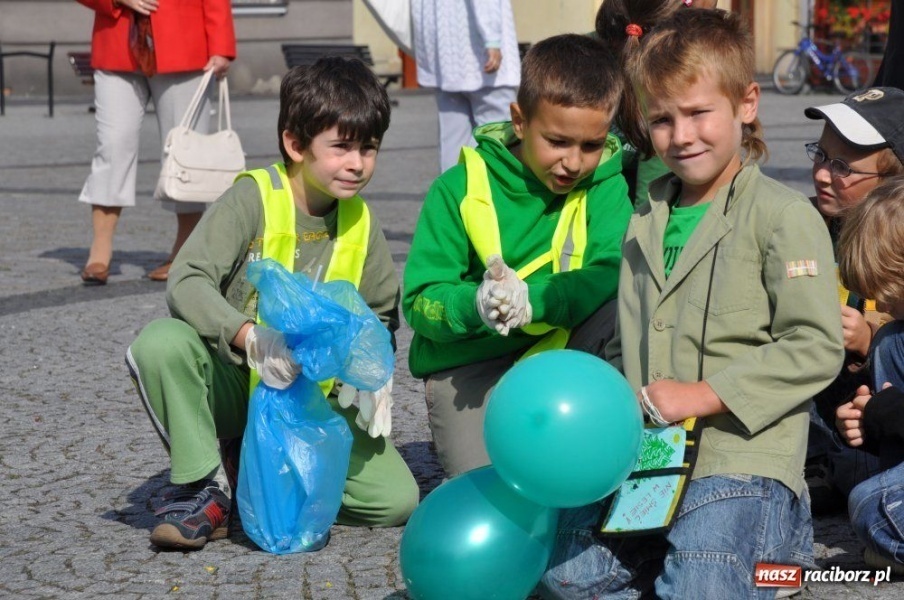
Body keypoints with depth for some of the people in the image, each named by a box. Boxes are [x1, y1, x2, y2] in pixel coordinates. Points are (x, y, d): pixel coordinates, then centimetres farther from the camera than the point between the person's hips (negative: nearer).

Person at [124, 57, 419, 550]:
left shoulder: (361, 222, 2)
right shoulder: (252, 199, -14)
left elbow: (381, 314, 14)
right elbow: (187, 282, -25)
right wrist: (250, 337, -42)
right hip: (233, 385, -4)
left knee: (396, 500, -15)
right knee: (161, 342, -35)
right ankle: (210, 490, -16)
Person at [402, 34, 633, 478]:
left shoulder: (605, 185, -5)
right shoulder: (461, 187, -9)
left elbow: (612, 276, -20)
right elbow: (420, 302, -10)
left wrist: (532, 297, -37)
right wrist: (476, 305, -32)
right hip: (469, 364, -3)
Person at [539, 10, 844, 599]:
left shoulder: (784, 215, -7)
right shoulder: (646, 221, 14)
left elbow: (816, 347, -14)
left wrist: (704, 394, -18)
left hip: (742, 456, -6)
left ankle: (777, 533, 8)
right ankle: (696, 541, 14)